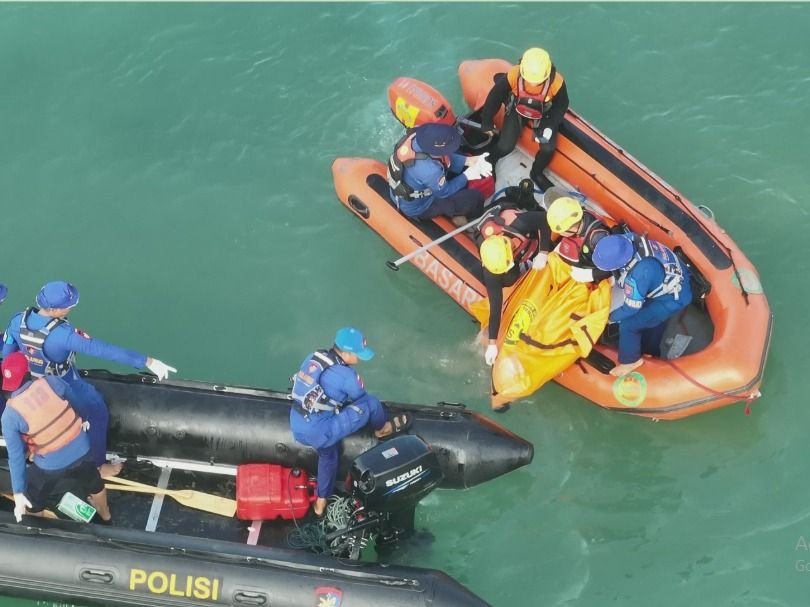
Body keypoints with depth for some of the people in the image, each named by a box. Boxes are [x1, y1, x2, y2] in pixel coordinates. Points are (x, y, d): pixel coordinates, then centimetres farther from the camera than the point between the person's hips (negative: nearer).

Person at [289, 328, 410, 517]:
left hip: (297, 429, 8)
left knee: (329, 454, 36)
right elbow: (363, 401, 3)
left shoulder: (313, 357, 2)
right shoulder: (346, 376, -17)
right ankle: (384, 429, 28)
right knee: (371, 403, -3)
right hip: (319, 432, -8)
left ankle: (321, 502, 48)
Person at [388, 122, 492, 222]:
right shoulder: (429, 170, -43)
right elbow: (444, 192, -19)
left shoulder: (415, 135, -23)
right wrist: (467, 175, -10)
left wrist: (469, 161, -10)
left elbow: (446, 158, -3)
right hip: (417, 208, -7)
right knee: (475, 197, -3)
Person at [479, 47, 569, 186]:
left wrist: (550, 126, -22)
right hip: (517, 111, -1)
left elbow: (561, 106, -11)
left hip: (543, 116, 1)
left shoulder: (556, 82, -32)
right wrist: (487, 122, -6)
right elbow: (494, 98, -16)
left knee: (548, 148, -14)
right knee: (505, 146, -13)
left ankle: (536, 173, 18)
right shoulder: (513, 76, -34)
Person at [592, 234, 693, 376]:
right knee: (652, 315, 30)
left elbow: (631, 308, -23)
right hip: (676, 277, 8)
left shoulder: (638, 275, -40)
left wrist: (611, 317, -5)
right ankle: (651, 351, 54)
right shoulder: (629, 239, -23)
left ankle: (630, 360, 18)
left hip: (673, 298, -8)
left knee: (628, 324, -6)